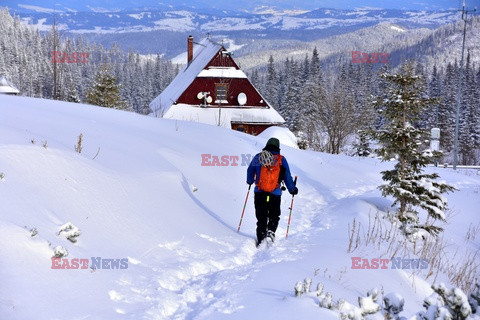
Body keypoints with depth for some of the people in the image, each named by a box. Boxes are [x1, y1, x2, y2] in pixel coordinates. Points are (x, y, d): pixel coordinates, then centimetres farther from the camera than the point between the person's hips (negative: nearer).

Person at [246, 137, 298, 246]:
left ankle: (261, 239, 1)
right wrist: (292, 189, 17)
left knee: (261, 217, 9)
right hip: (275, 194, -1)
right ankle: (271, 231, -9)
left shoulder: (258, 157, 6)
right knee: (274, 216, 15)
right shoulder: (281, 159, 2)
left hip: (259, 193, 1)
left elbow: (250, 171, 17)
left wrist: (250, 181, 37)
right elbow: (287, 177, 3)